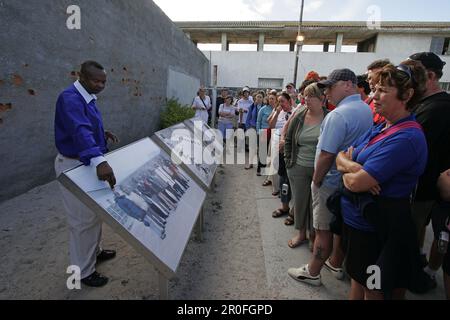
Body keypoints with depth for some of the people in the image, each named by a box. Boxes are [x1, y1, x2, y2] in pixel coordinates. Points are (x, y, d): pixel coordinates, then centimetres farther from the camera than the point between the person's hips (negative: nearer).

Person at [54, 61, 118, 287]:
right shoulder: (70, 98, -23)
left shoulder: (88, 97, 8)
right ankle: (83, 271, 20)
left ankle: (94, 252, 41)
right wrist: (99, 160, -55)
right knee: (82, 220, 2)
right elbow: (79, 130, -42)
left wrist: (101, 134, 9)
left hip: (88, 162, 10)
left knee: (95, 213, 21)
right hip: (74, 166, -10)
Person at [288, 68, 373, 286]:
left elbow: (326, 155, -25)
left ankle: (312, 272, 21)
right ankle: (335, 264, 39)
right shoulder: (367, 110, 6)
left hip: (331, 182, -9)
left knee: (323, 230, 4)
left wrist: (316, 181, -13)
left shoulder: (338, 115, -23)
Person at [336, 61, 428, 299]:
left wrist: (347, 166, -6)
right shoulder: (380, 128, 6)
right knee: (356, 278, 25)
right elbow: (341, 157, 4)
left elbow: (357, 183, -27)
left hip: (376, 228, -8)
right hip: (355, 217, 8)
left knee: (373, 289, 14)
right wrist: (352, 167, -18)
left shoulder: (406, 138, -23)